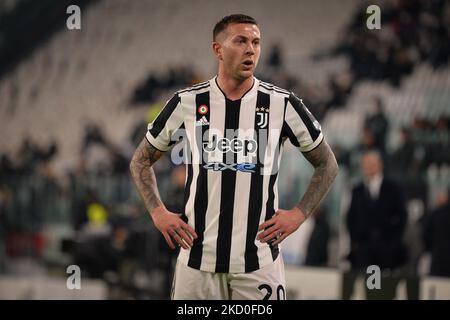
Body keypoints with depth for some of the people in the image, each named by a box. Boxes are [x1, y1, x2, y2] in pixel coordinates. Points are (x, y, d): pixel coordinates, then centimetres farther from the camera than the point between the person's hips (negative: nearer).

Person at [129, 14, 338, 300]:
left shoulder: (282, 104, 0)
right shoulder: (187, 103, 2)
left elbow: (327, 165, 11)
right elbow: (141, 161, 15)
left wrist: (298, 215, 0)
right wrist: (158, 213, 2)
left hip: (259, 259, -1)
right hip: (198, 257, 1)